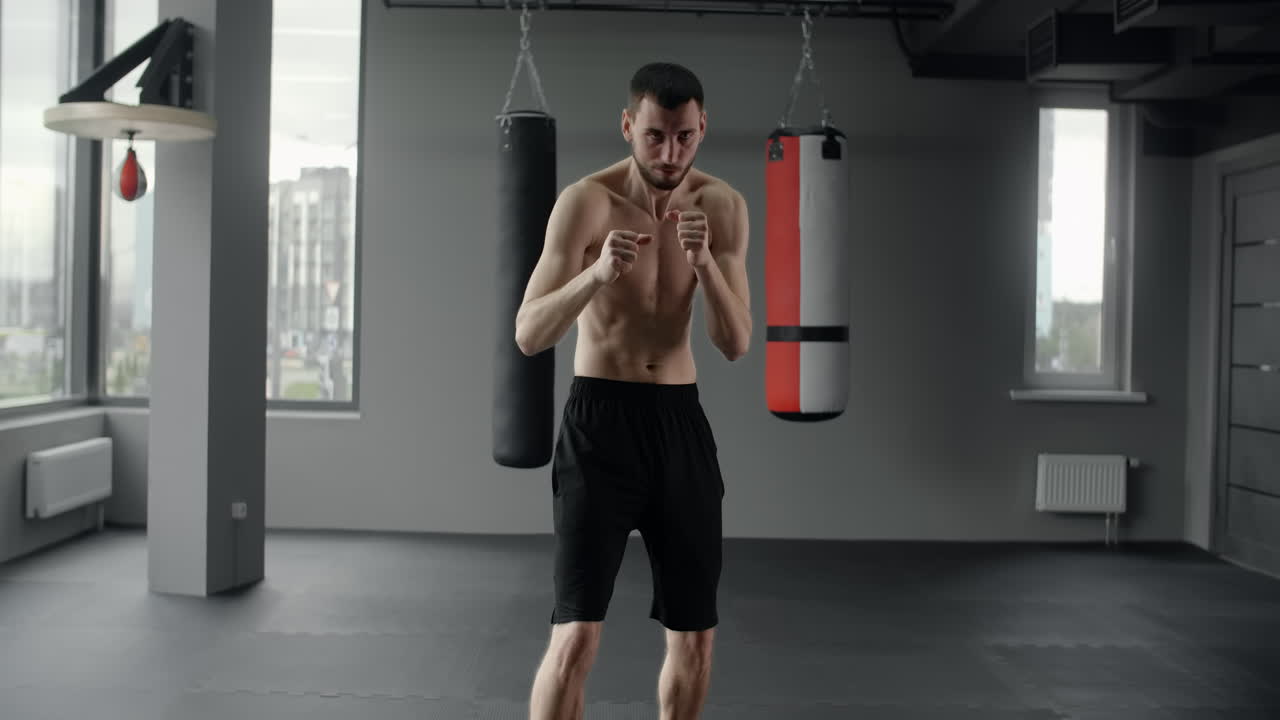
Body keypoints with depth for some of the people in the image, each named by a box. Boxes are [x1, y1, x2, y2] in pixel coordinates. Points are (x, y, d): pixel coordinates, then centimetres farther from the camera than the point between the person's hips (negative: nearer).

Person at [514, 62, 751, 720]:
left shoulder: (722, 207, -1)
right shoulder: (587, 202, -12)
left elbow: (736, 344, -5)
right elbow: (528, 336, -16)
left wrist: (704, 263, -22)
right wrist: (596, 273, -33)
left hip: (679, 419, 4)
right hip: (600, 418, -4)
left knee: (695, 635, 11)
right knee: (577, 634, -11)